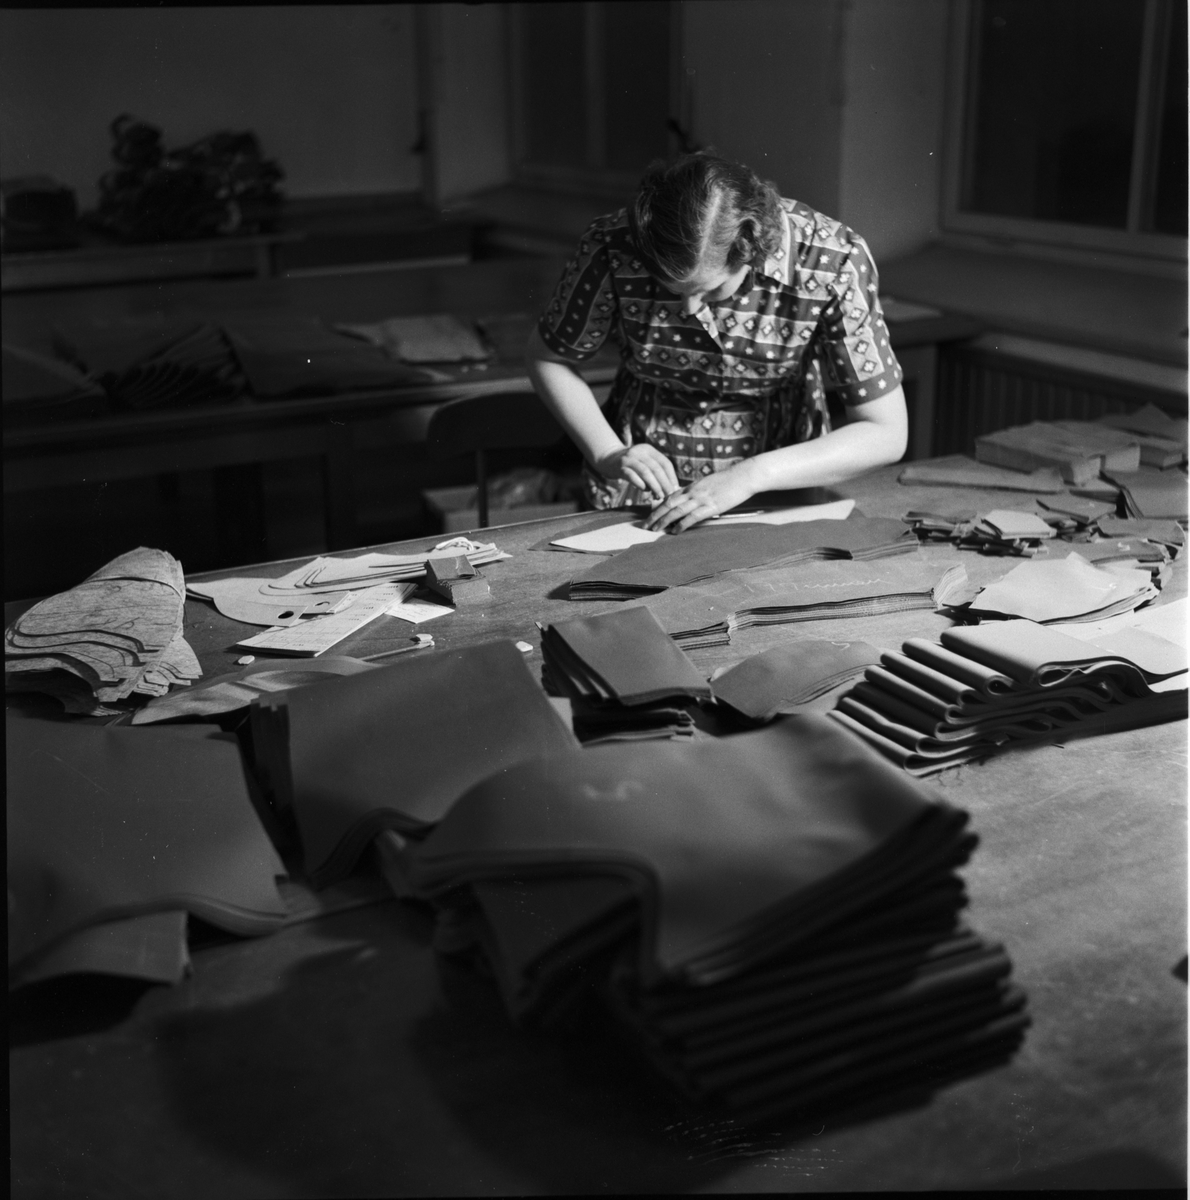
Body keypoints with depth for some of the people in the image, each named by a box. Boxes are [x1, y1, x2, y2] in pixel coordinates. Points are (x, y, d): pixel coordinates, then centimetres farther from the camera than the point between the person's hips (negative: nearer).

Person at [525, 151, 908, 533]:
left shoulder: (835, 265, -19)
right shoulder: (613, 249, -16)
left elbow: (886, 434, -16)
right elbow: (547, 357, 2)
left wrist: (751, 476, -26)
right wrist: (607, 455, -12)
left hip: (780, 499, 0)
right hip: (637, 504, 0)